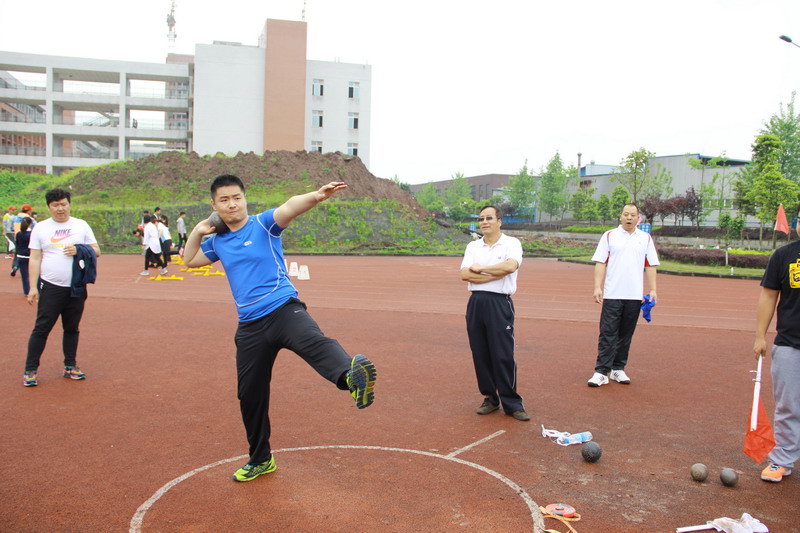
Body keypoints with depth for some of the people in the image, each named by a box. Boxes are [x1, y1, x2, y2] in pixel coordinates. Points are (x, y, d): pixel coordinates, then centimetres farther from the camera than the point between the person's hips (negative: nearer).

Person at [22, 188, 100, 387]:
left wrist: (79, 249, -14)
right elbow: (34, 259, 1)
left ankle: (70, 366, 23)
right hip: (50, 287, -2)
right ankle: (30, 370, 9)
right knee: (42, 328, -1)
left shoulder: (81, 225, 6)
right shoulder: (40, 228, 3)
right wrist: (33, 287, -6)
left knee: (72, 328, 11)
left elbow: (96, 250, 7)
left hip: (76, 288, 2)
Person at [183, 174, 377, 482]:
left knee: (313, 341, -38)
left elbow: (289, 208, -23)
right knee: (250, 396, 13)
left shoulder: (264, 224, -2)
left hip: (283, 309, -6)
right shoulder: (218, 242, 15)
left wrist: (317, 196, -43)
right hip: (249, 326, 6)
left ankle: (350, 375, -68)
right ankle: (260, 460, 31)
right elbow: (190, 261, 31)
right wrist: (198, 231, 14)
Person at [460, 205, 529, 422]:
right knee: (480, 354, 8)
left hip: (499, 304, -4)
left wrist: (480, 268, -9)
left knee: (503, 356, -4)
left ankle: (512, 403, 7)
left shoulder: (511, 243, 0)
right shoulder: (473, 247, 12)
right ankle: (490, 399, 20)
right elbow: (465, 275, -2)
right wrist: (495, 275, -12)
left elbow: (510, 266, -20)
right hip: (476, 303, 5)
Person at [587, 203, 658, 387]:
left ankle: (618, 369, 18)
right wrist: (597, 287, -8)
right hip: (612, 295, -2)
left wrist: (652, 289, 4)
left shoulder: (646, 238, 11)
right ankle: (601, 372, -4)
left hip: (635, 296, 2)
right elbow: (600, 263, 1)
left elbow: (650, 266, 11)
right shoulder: (609, 236, 5)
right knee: (608, 334, -6)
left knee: (626, 334, 8)